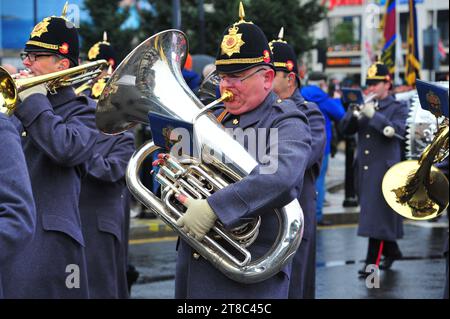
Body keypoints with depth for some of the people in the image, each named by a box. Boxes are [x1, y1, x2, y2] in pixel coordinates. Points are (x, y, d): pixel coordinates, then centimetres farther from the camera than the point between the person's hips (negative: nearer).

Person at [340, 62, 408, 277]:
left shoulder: (398, 108, 0)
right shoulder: (365, 106, 14)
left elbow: (397, 130, -17)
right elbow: (346, 129, 7)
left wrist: (374, 115, -24)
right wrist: (353, 113, -12)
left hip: (385, 168, -6)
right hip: (363, 168, 6)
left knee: (378, 215, -10)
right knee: (370, 213, 13)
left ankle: (372, 262, -10)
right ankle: (391, 251, 30)